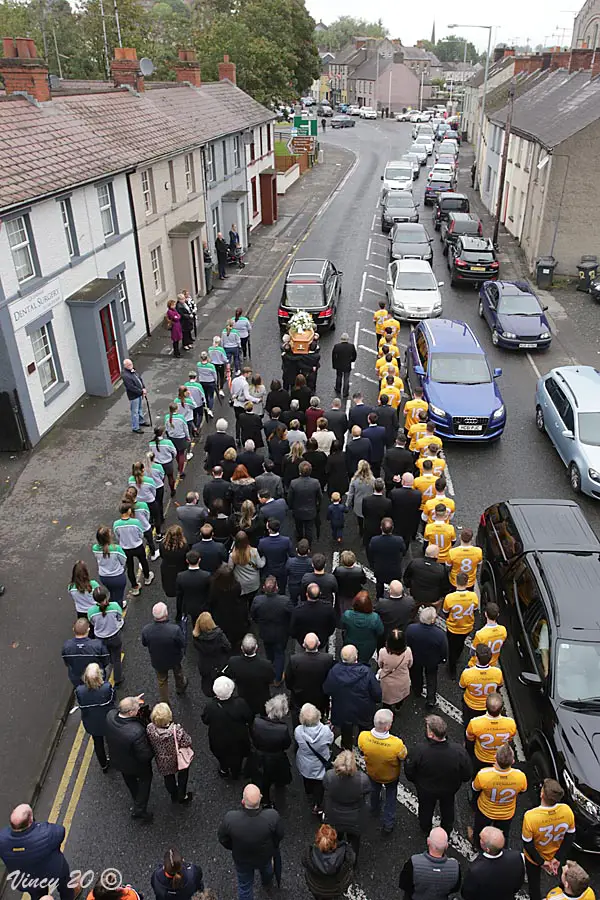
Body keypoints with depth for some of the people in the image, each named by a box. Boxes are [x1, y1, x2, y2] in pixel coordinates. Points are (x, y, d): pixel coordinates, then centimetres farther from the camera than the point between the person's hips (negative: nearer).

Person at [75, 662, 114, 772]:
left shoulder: (79, 690, -30)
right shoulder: (107, 687, -34)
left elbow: (81, 706, -13)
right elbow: (112, 701, -14)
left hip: (91, 724, 1)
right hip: (108, 721, -1)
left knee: (98, 743, 28)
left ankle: (104, 765, 50)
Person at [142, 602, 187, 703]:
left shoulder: (146, 630, -31)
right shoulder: (175, 629, -40)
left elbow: (144, 644, -9)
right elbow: (183, 644, -23)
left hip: (157, 661, 1)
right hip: (174, 660, -1)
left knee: (162, 681, 29)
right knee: (178, 672, 34)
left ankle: (164, 703, 48)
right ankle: (180, 687, 63)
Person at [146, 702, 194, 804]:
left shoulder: (150, 729, -31)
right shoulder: (177, 730, -40)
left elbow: (149, 743, -12)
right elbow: (187, 743, -25)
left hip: (163, 763, 3)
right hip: (179, 760, -3)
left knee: (168, 778, 33)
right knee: (182, 776, 31)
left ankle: (174, 796, 56)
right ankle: (182, 797, 51)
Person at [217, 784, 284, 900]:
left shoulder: (229, 818, -39)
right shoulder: (273, 816, -39)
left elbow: (223, 839, -17)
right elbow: (279, 836, -17)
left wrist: (234, 848, 5)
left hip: (241, 860, -1)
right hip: (266, 856, 1)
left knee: (244, 887, 29)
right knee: (266, 868, 37)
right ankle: (267, 882, 68)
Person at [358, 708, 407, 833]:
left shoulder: (363, 736, -38)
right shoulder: (397, 744, -45)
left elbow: (362, 752, -14)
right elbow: (404, 758, -22)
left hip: (372, 772, 3)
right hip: (391, 776, -3)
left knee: (375, 790, 36)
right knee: (390, 796, 30)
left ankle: (374, 809, 64)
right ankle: (388, 825, 47)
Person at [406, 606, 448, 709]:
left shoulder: (411, 629, -36)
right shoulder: (440, 634, -39)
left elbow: (407, 644, -16)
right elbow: (444, 650, -20)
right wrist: (443, 658, 5)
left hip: (415, 658, 2)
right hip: (432, 661, -1)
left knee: (416, 674, 33)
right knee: (431, 677, 31)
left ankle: (417, 691, 58)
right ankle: (431, 699, 39)